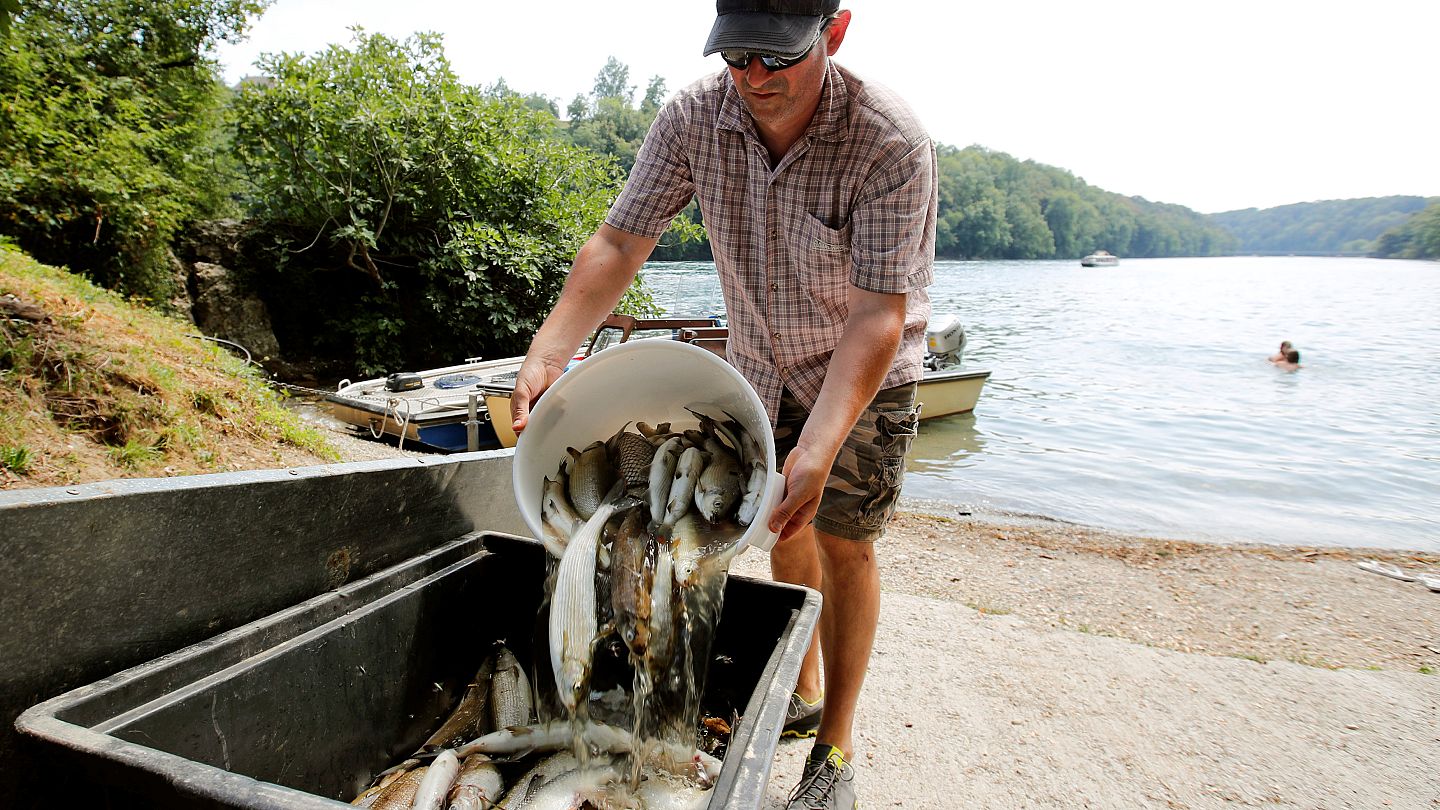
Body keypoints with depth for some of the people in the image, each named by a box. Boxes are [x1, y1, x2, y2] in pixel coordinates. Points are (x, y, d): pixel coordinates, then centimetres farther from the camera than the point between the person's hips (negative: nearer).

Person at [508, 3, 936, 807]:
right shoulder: (692, 118, -17)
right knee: (785, 526, 13)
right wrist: (546, 354, -31)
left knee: (841, 539, -2)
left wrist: (818, 445, -43)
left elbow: (877, 315, -32)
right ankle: (800, 694, 36)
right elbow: (620, 242, -17)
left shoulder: (891, 141, -29)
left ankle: (837, 743, 19)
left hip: (866, 365, -4)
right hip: (761, 358, 4)